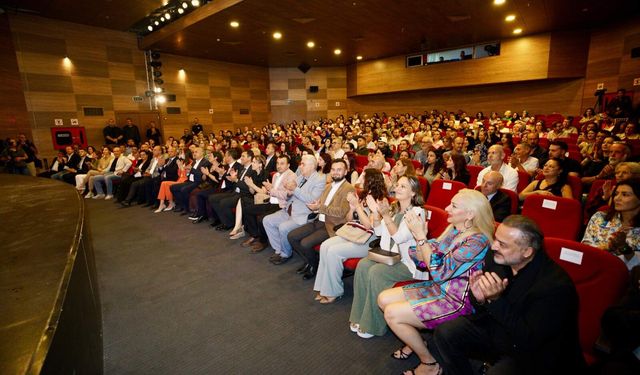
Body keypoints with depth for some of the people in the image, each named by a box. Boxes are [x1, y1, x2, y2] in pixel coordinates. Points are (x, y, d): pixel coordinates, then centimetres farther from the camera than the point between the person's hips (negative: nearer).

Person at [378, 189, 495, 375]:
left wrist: (420, 236, -25)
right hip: (438, 288, 8)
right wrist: (420, 235, -16)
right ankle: (414, 341, 24)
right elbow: (423, 259, 1)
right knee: (384, 299, 2)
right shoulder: (453, 229, 1)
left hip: (456, 302, -8)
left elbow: (438, 272, -26)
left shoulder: (477, 241, -24)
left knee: (392, 313, -15)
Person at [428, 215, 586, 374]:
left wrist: (496, 300, -33)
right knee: (444, 333, -10)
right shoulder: (495, 257, -12)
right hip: (495, 327, 5)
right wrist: (480, 299, -22)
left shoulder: (556, 285, -27)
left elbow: (529, 340, -25)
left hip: (532, 352, -5)